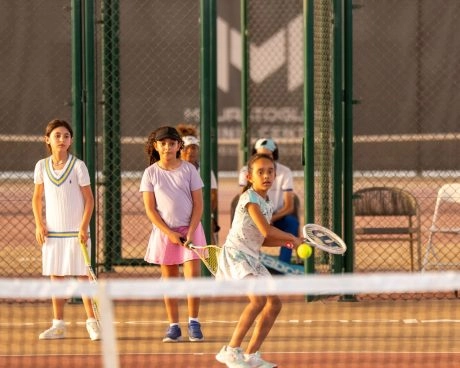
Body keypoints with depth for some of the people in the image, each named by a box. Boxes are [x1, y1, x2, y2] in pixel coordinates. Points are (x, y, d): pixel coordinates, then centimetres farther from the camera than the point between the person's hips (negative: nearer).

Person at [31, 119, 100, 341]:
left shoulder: (78, 166, -5)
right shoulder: (42, 166, 5)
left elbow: (89, 199, -3)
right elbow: (37, 198, 13)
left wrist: (84, 227, -12)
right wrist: (39, 224, 0)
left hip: (76, 231, -3)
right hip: (52, 231, 3)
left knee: (83, 276, -5)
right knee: (56, 276, 5)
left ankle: (92, 322, 0)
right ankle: (58, 325, 11)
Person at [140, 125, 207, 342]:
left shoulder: (188, 169, 1)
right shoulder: (151, 173, 1)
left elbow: (198, 204, 0)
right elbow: (150, 209, -1)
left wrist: (190, 232, -11)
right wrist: (169, 233, -11)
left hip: (190, 230, -1)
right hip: (164, 232, 1)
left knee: (193, 275, -11)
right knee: (169, 280, 2)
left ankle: (194, 323, -2)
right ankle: (173, 327, 6)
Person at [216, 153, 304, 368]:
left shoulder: (267, 203, 13)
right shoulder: (249, 198, -14)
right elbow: (266, 230, -24)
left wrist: (287, 243, 4)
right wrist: (292, 238, -10)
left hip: (252, 257, 10)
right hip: (236, 254, -10)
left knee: (274, 303, 8)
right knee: (259, 300, -24)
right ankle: (231, 351, -19)